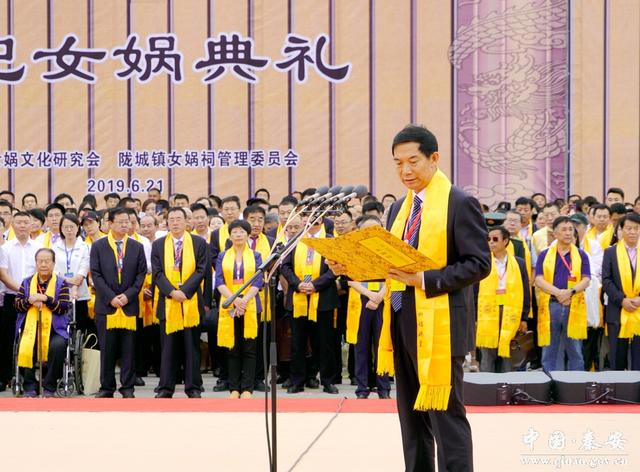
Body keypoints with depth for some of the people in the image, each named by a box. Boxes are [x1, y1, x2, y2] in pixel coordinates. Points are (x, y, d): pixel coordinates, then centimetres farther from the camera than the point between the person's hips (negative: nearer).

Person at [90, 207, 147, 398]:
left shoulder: (137, 247, 9)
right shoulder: (98, 246, 5)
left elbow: (141, 274, 5)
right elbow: (96, 274, -1)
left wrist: (128, 295, -8)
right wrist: (111, 297, -10)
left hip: (129, 305, 1)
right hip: (106, 305, -1)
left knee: (128, 349, 2)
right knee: (107, 348, 2)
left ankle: (128, 388, 8)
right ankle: (107, 387, 10)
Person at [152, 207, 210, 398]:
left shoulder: (199, 243, 4)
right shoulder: (159, 245, 9)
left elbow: (201, 270, -3)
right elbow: (157, 273, 2)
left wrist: (184, 290, -13)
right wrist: (172, 291, -13)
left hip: (191, 302, -1)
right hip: (167, 303, 1)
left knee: (192, 346, 3)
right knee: (168, 346, 4)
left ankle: (193, 387, 8)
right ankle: (166, 387, 8)